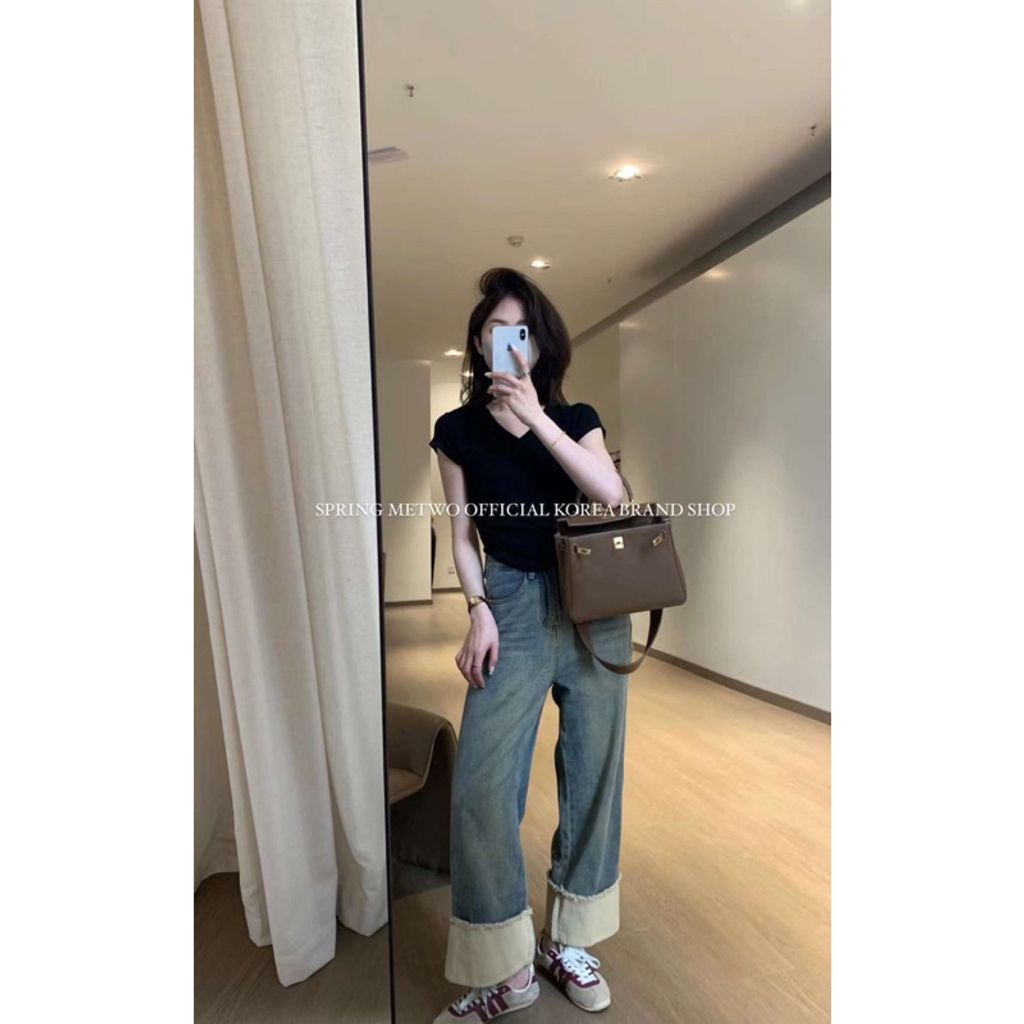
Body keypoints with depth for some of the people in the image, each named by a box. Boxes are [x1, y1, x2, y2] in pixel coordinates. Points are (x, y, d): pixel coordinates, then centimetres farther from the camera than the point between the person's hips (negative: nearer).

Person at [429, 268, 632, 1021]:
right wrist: (480, 611, -7)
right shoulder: (459, 429, 5)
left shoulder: (575, 418, 6)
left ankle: (568, 943, 31)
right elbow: (463, 533, 5)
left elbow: (612, 494, -12)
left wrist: (535, 418, -15)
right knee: (480, 785, -8)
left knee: (593, 774, 9)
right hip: (514, 607, -1)